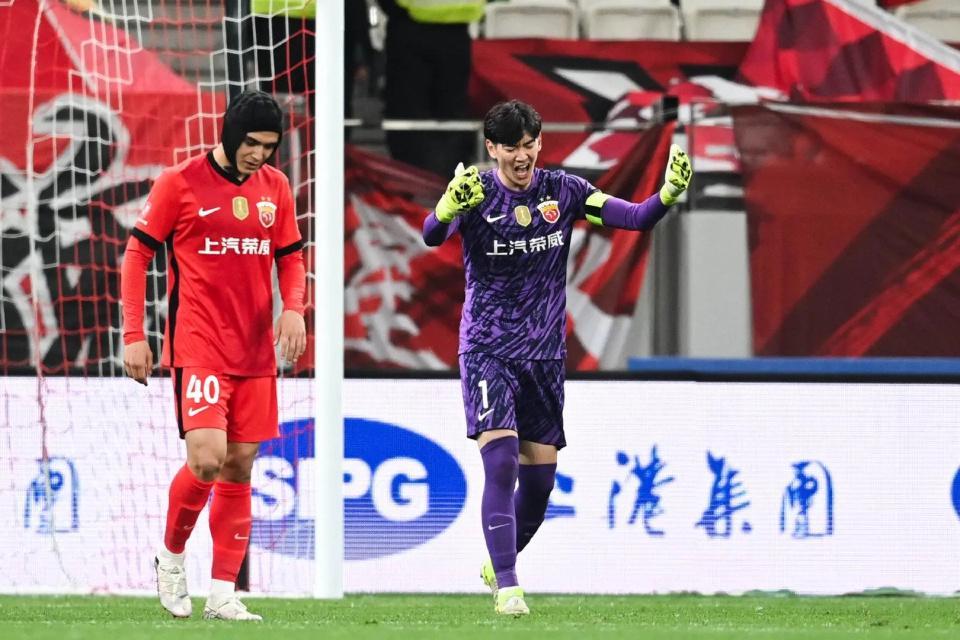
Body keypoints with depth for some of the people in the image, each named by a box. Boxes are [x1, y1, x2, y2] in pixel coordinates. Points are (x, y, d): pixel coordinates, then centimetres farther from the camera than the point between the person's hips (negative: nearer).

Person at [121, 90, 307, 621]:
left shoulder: (275, 187, 9)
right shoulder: (180, 183, -6)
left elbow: (290, 258, 18)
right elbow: (137, 255, -1)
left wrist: (293, 307, -2)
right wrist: (134, 335, -5)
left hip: (255, 350, 5)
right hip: (198, 345, -5)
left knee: (239, 466, 4)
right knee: (207, 455, -18)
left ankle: (223, 594, 9)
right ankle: (171, 558, 8)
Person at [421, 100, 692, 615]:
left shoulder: (563, 191, -1)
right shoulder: (477, 194, -11)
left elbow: (637, 218, -7)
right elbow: (431, 236, -30)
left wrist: (669, 194, -28)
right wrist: (447, 207, -53)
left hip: (544, 354, 4)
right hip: (487, 353, -4)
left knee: (540, 476, 7)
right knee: (500, 463, -19)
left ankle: (498, 563, 31)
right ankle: (507, 587, -17)